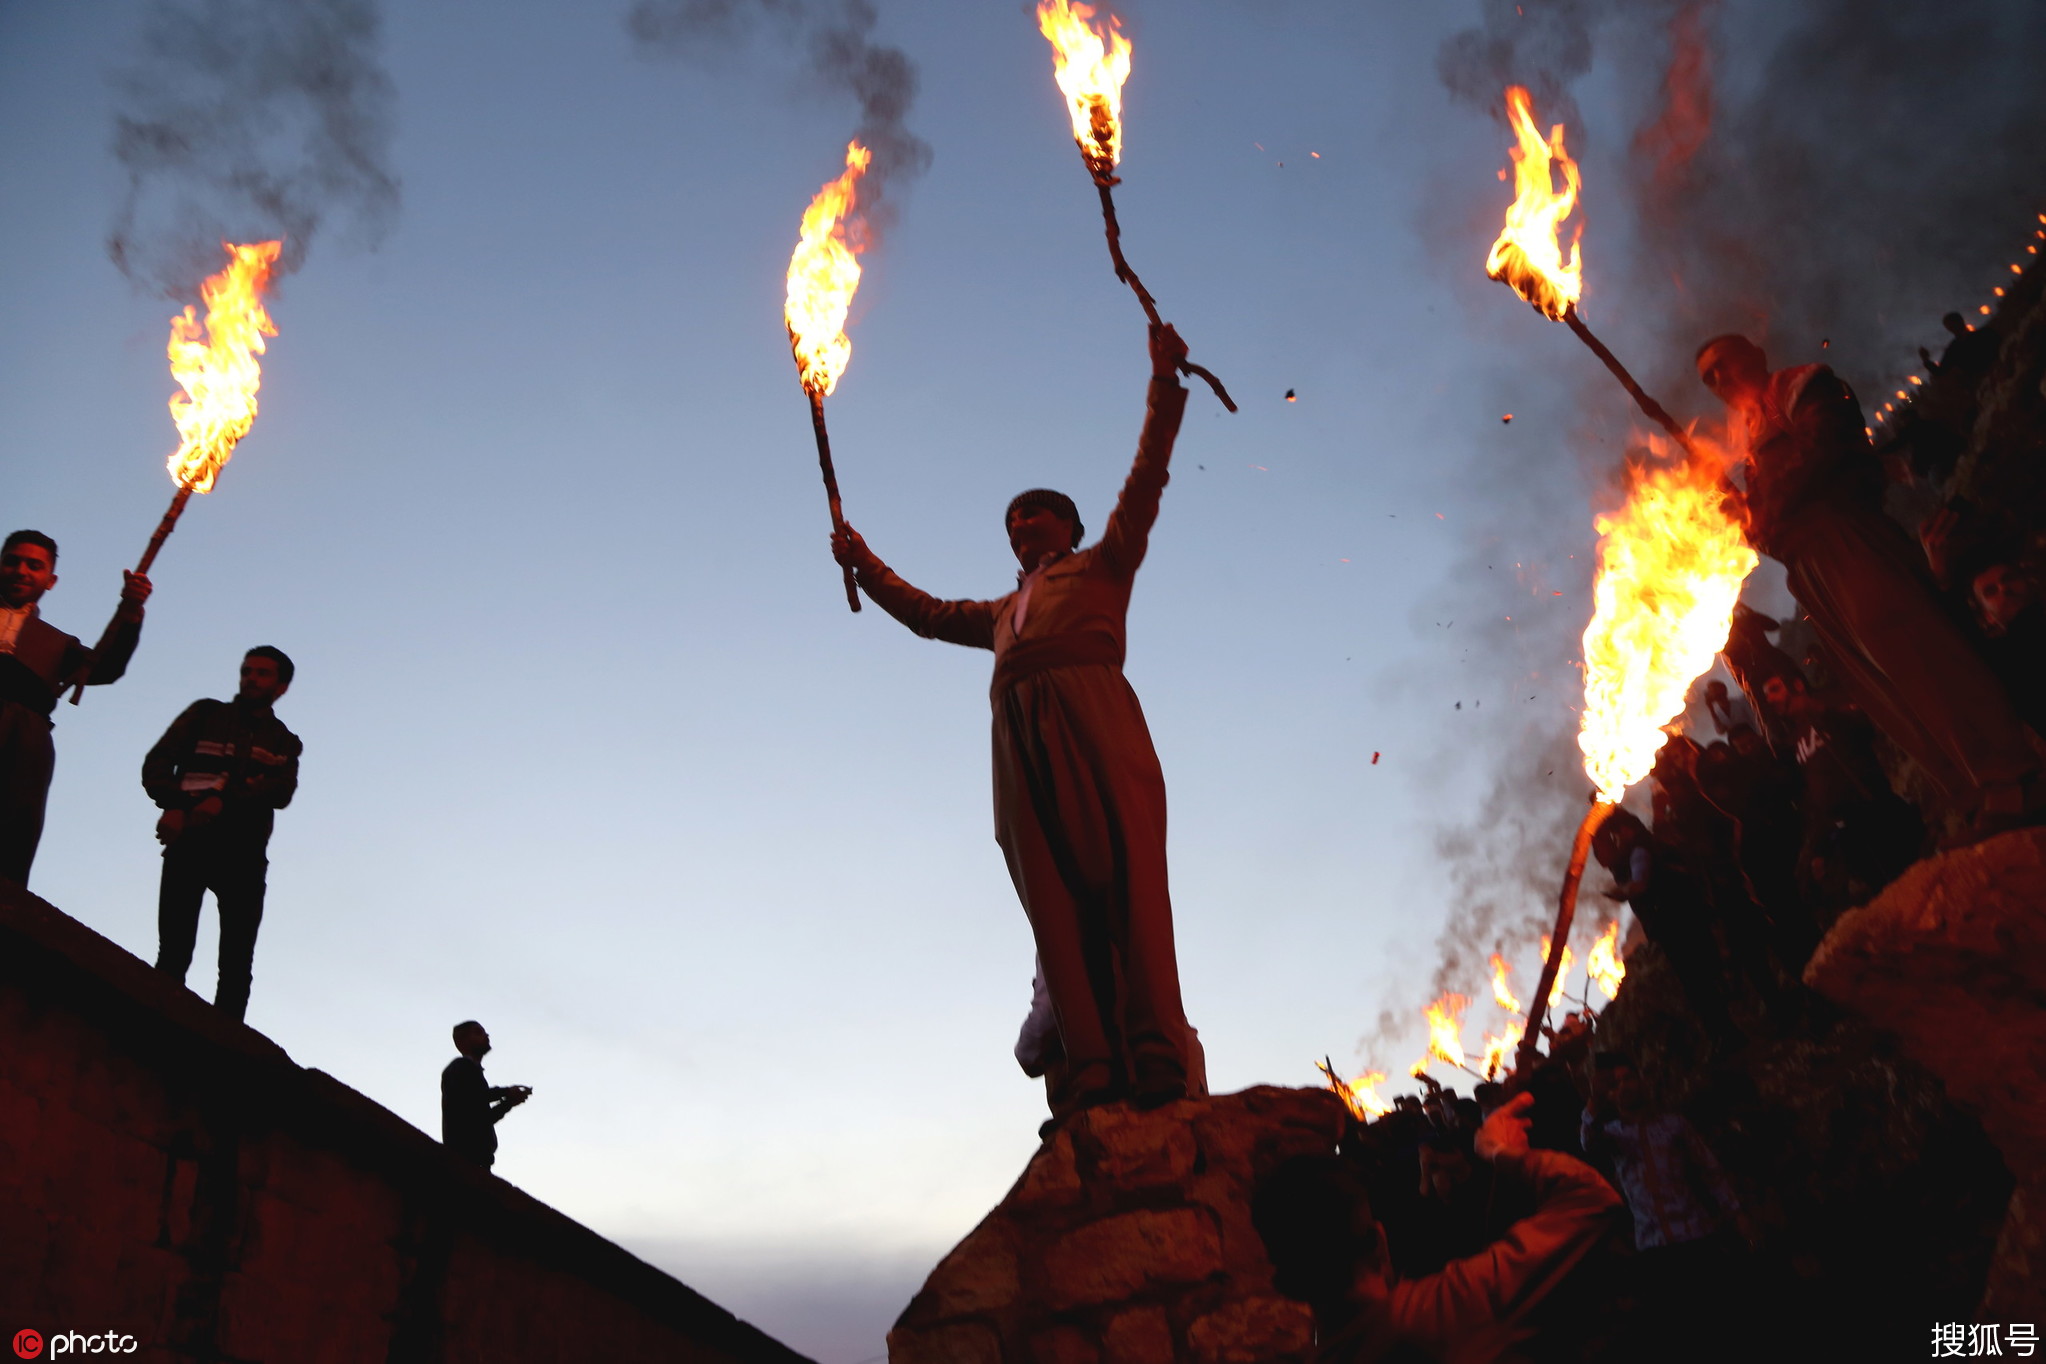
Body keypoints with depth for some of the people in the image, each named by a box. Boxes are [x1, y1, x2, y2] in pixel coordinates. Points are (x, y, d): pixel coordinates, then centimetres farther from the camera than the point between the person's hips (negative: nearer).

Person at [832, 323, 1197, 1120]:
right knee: (1055, 901, -12)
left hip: (1093, 715, -4)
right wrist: (864, 564, 42)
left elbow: (1146, 476, 18)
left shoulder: (1102, 565, 26)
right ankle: (1090, 1066, -22)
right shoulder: (1004, 610, 38)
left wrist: (1164, 381, 12)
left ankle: (1157, 1051, -30)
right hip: (1020, 736, 5)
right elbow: (928, 614, 45)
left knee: (1129, 875, -19)